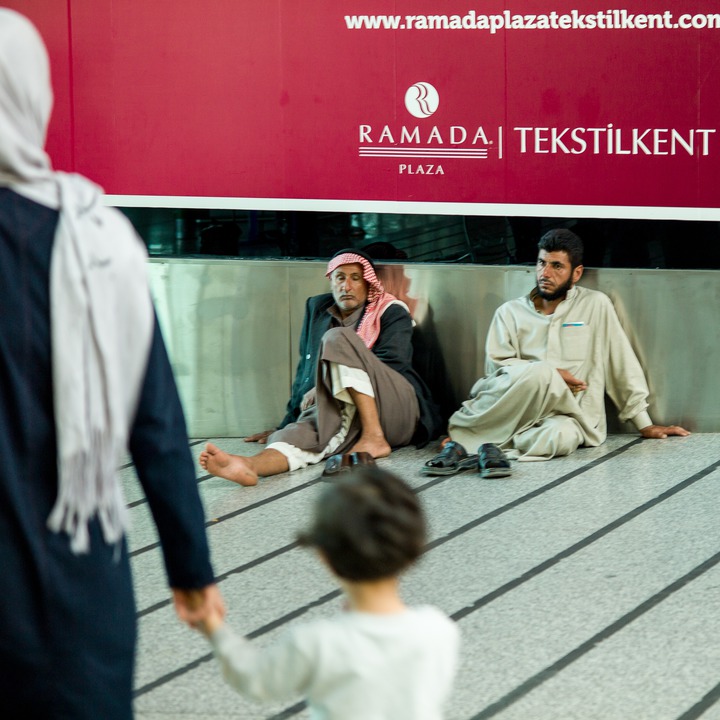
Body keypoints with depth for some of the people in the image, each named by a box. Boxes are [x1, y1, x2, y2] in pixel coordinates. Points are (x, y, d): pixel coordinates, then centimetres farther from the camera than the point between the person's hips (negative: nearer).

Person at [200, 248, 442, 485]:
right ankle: (248, 465, -64)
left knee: (338, 339, -24)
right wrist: (288, 422, 18)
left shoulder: (392, 313, 9)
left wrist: (324, 388, -8)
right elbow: (306, 369, 25)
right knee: (301, 431, -31)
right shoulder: (317, 309, 23)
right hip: (349, 417, 3)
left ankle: (374, 437, -31)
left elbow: (390, 365, -6)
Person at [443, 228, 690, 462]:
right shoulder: (511, 312, 11)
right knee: (541, 373, -34)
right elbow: (496, 365, 2)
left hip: (568, 413, 0)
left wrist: (645, 424, 8)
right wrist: (550, 375, -12)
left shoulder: (595, 305, 6)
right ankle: (465, 422, -19)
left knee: (560, 437, -38)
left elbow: (623, 365, 7)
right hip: (516, 408, 0)